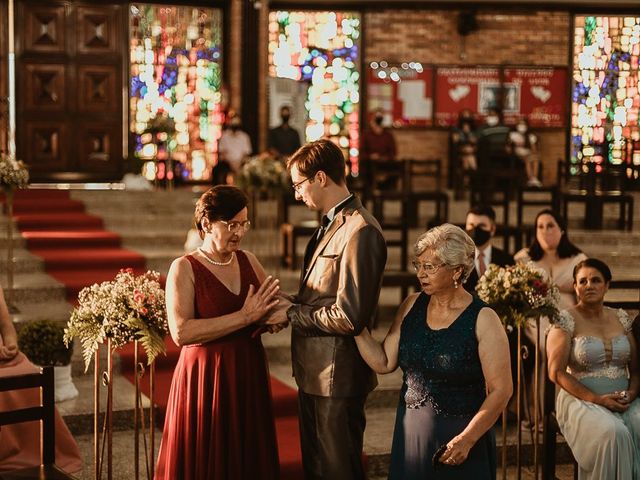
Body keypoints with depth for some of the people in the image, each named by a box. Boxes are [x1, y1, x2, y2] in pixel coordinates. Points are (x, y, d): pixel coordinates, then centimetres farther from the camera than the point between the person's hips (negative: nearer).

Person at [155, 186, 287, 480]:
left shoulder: (248, 260, 7)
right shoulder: (184, 268, -9)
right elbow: (181, 332, -21)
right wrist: (245, 317, -22)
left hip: (249, 378, 5)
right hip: (205, 381, -5)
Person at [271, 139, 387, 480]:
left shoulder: (360, 231, -20)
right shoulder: (331, 224, 12)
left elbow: (348, 317, -25)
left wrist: (291, 314, -14)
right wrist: (285, 310, 0)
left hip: (337, 375, -10)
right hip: (313, 372, 10)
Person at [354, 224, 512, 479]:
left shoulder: (483, 319, -12)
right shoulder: (412, 305, 3)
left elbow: (500, 390, -14)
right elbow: (384, 362, 0)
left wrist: (467, 439, -19)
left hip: (460, 436, -4)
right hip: (410, 432, 4)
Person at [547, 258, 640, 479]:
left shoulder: (621, 318, 13)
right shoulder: (566, 320, -1)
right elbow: (556, 372, -7)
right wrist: (597, 399, -15)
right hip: (582, 401, -4)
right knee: (614, 433, -32)